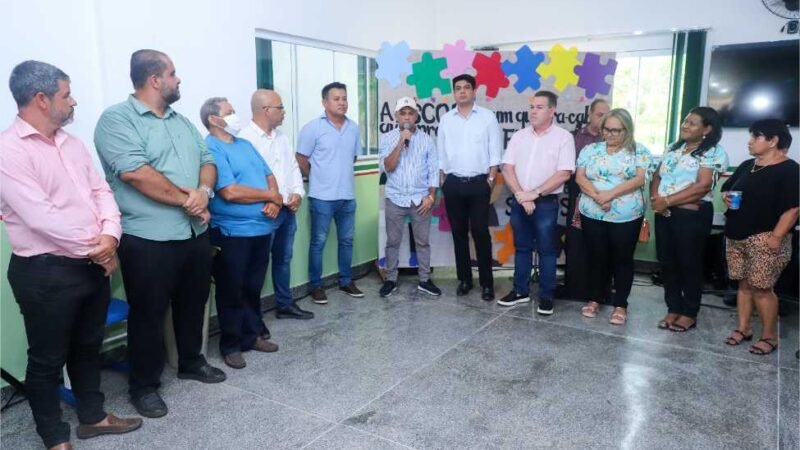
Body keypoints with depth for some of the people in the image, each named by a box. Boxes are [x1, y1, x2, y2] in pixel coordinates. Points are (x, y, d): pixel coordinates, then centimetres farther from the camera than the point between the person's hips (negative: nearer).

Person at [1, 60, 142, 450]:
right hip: (45, 272, -7)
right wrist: (94, 249, -14)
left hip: (93, 265, 8)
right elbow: (41, 217, -22)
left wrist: (109, 235, -11)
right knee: (47, 359, 10)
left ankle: (92, 416, 37)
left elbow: (100, 190, 7)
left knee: (88, 346, 20)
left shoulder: (72, 143, 10)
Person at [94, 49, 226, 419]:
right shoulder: (117, 119, -10)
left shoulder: (181, 121, 14)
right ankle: (144, 386, 23)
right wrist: (186, 199, -15)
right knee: (149, 315, 6)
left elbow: (207, 161, 11)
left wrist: (204, 191, -11)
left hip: (195, 232, 7)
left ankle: (191, 362, 39)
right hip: (148, 239, -7)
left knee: (193, 304, 19)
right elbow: (135, 172, -22)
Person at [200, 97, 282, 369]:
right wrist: (272, 196, -9)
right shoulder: (211, 149, -12)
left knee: (253, 287, 17)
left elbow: (269, 175, 15)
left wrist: (274, 201, -7)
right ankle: (231, 345, 18)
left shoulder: (245, 145, 15)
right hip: (231, 232, -7)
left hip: (261, 228, 8)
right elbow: (230, 192, -21)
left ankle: (253, 334, 31)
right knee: (232, 291, 5)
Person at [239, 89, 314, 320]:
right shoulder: (245, 138, -14)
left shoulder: (282, 137, 13)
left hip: (288, 210, 8)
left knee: (283, 259, 18)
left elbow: (294, 167, 15)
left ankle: (285, 304, 31)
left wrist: (298, 193, -1)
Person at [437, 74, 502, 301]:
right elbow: (441, 153, 11)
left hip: (479, 182, -3)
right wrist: (442, 181, 6)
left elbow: (495, 151, 0)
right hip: (453, 183, 3)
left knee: (480, 232, -3)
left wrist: (491, 178, -7)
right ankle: (464, 279, 20)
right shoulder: (446, 119, 8)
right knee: (459, 232, 8)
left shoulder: (487, 117, 1)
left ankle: (487, 282, 7)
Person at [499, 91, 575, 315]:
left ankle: (546, 296, 15)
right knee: (522, 248, 13)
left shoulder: (563, 137, -5)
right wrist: (521, 195, -11)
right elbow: (507, 168, 1)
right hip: (519, 202, 4)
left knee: (547, 250, 4)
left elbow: (564, 174, -12)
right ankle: (520, 291, 24)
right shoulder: (519, 136, 6)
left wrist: (534, 193, -15)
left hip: (546, 203, -4)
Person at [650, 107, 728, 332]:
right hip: (664, 213, 6)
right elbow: (657, 176, 12)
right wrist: (655, 198, -9)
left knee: (689, 264, 4)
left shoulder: (713, 152, -7)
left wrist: (667, 200, -17)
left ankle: (689, 313, 18)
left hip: (692, 215, -6)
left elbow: (702, 186, -17)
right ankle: (673, 308, 24)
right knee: (667, 262, 10)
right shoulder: (673, 148, 14)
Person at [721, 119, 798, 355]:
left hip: (765, 238, -7)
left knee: (761, 288, -4)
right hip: (736, 237, 7)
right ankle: (743, 328, 23)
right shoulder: (746, 166, 13)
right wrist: (726, 197, 1)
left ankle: (769, 336, 11)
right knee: (744, 284, 13)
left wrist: (776, 236, -21)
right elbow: (727, 188, 24)